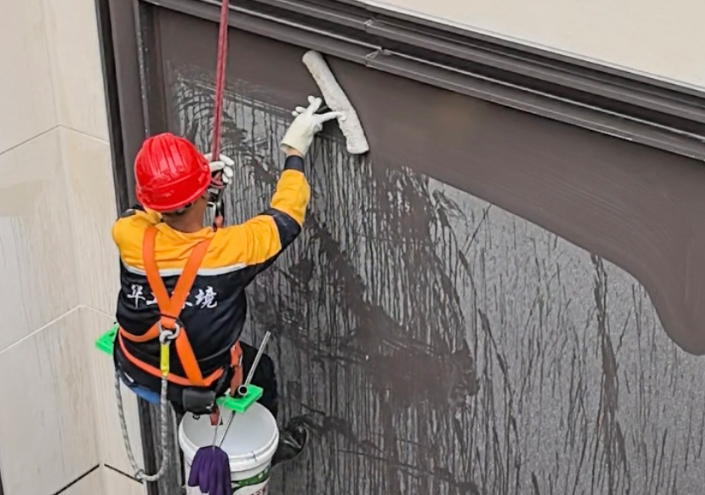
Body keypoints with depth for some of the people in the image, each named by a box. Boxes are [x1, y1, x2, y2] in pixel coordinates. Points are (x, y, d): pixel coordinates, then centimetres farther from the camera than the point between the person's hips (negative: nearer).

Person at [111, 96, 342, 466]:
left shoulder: (129, 237, -28)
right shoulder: (230, 250, -34)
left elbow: (147, 212, -2)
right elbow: (286, 217, -15)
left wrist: (189, 184, -13)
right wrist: (295, 148, -6)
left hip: (134, 372, 3)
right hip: (199, 388, -2)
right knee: (260, 369, 29)